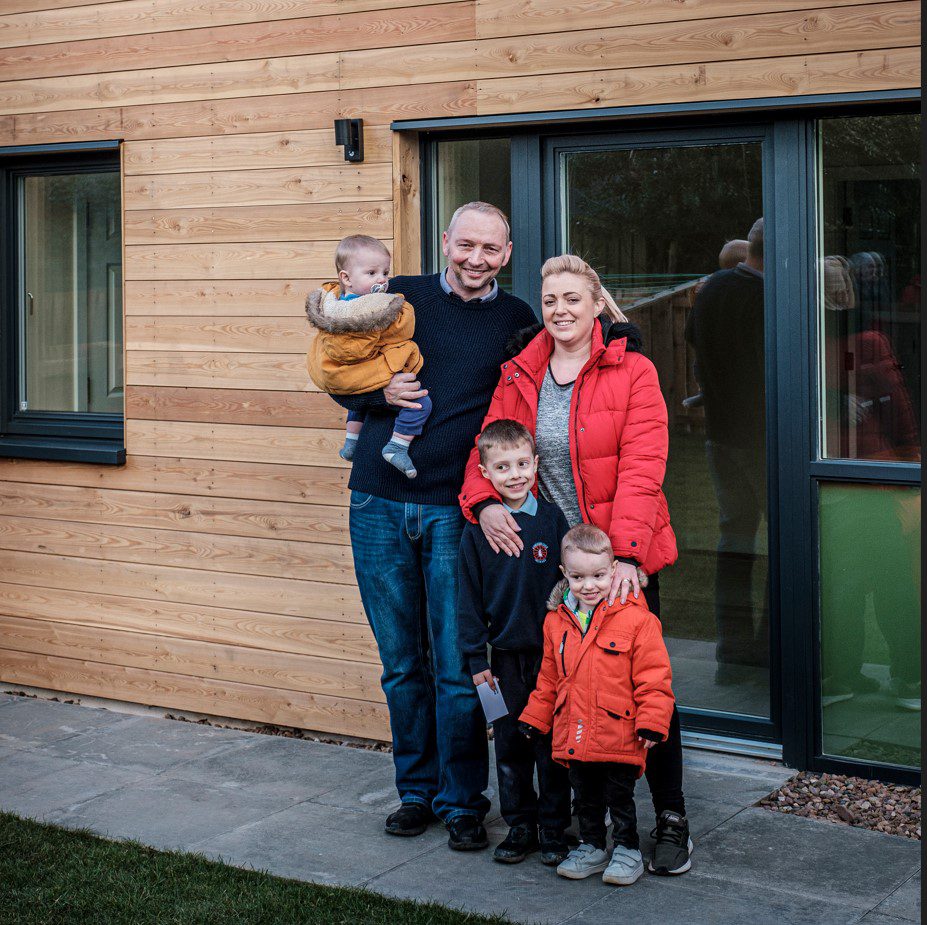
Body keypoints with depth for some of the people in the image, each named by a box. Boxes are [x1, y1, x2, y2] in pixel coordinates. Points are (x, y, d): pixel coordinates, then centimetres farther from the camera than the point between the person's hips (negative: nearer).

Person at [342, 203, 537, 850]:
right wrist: (379, 393, -6)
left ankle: (462, 801, 12)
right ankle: (417, 789, 24)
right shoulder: (400, 298, 7)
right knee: (402, 662, 10)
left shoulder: (516, 322, 6)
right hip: (380, 504, 2)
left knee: (457, 666, -2)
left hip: (456, 510, -1)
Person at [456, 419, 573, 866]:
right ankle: (519, 825, 22)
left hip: (550, 649, -1)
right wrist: (477, 657, -1)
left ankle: (554, 827, 17)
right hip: (505, 652, 1)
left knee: (551, 742, 5)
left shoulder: (551, 518, -3)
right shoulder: (477, 529, -1)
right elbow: (469, 598, 2)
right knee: (510, 742, 9)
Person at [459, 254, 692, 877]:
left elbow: (641, 467, -14)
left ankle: (672, 818, 12)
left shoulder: (632, 371, -6)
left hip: (621, 561, -4)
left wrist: (626, 552, -24)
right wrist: (484, 502, -11)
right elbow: (489, 448, 11)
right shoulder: (520, 376, 8)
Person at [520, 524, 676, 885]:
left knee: (619, 797, 8)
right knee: (585, 798, 17)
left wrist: (651, 722, -15)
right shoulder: (557, 621, 5)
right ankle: (591, 848, 33)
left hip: (619, 736, -5)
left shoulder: (635, 619, -11)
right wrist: (534, 718, 14)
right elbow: (549, 678, 16)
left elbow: (653, 677, -10)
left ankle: (627, 850, 24)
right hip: (574, 737, 5)